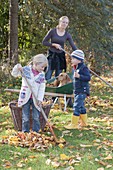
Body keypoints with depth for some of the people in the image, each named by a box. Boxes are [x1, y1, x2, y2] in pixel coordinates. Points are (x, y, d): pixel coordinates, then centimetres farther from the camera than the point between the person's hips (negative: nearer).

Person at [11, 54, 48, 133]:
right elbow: (14, 74, -2)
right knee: (25, 117, 3)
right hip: (25, 97, -1)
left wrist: (40, 99, -10)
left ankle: (36, 132, 15)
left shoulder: (42, 74, -1)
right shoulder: (26, 69, -5)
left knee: (36, 117, 5)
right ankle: (25, 132, 14)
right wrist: (17, 68, -22)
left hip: (35, 99, 1)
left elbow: (42, 88, -3)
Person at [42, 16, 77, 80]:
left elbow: (73, 46, -2)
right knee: (48, 77, -7)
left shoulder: (67, 35, 2)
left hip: (61, 56, 3)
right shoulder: (52, 31, -6)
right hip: (52, 55, -3)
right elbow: (44, 42, -3)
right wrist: (54, 44, -15)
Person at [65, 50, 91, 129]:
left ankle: (74, 124, -9)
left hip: (82, 91, -10)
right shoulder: (77, 68, 15)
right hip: (77, 91, 10)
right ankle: (84, 122, 26)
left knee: (77, 106, -11)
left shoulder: (83, 68, -14)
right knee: (81, 107, 16)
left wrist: (79, 76, -29)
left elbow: (88, 78, -23)